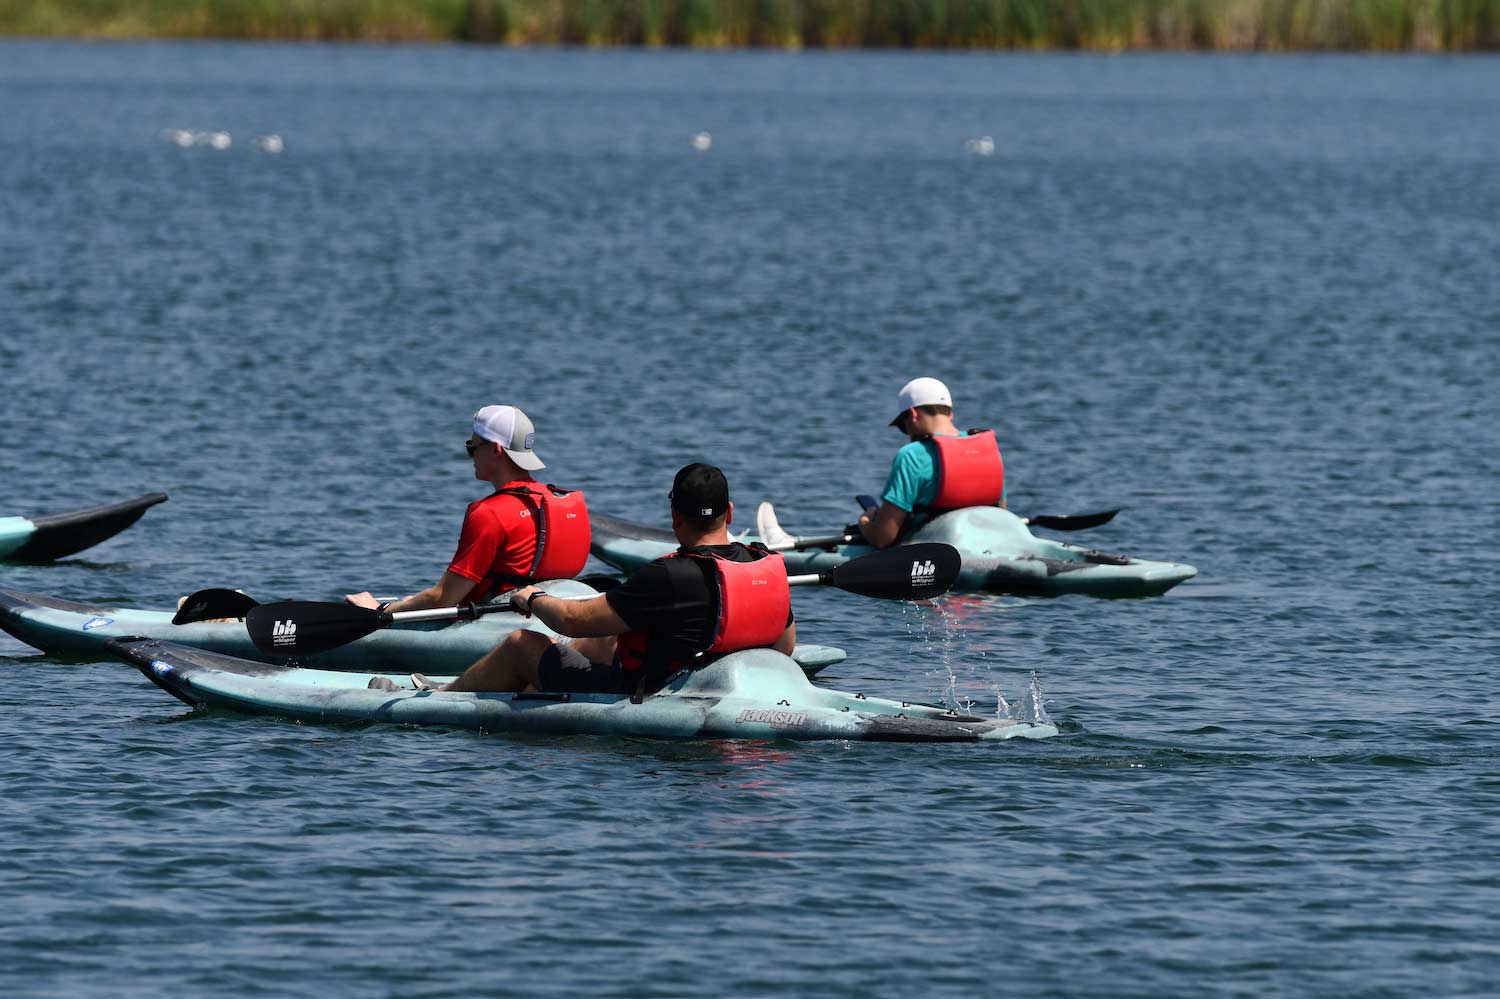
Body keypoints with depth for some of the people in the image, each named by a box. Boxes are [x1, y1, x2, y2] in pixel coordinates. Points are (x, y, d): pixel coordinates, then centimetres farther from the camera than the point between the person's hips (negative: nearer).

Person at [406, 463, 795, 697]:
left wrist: (532, 599, -2)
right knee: (603, 639, 32)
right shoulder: (770, 568, -10)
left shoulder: (670, 577, -29)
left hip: (636, 695, -7)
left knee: (521, 645, 11)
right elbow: (785, 645, 6)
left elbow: (574, 621, -23)